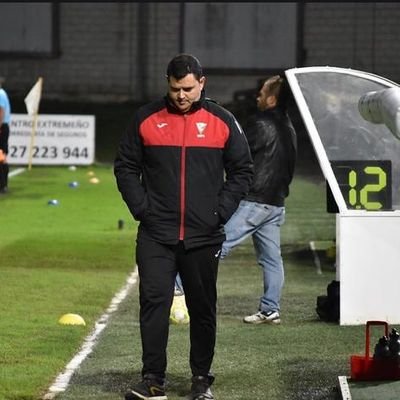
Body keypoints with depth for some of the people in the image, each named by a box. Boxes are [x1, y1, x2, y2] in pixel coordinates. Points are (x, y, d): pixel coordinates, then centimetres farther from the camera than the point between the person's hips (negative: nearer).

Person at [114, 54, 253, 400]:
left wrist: (221, 212, -2)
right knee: (154, 302, -10)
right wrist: (141, 208, -3)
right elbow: (126, 167, 9)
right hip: (156, 235, 0)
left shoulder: (221, 121, 3)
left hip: (204, 237, 1)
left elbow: (242, 172, 8)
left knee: (203, 309, 7)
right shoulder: (147, 119, 3)